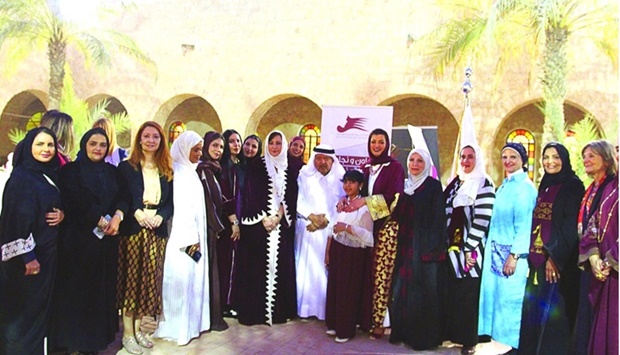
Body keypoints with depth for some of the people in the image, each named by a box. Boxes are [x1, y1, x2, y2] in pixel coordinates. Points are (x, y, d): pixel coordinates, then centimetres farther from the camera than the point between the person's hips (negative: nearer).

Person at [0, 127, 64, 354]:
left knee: (42, 305, 16)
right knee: (23, 309, 3)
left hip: (48, 251, 8)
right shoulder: (21, 177, -14)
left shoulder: (52, 175, 8)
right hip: (28, 254, -8)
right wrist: (27, 256, -22)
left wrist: (63, 214, -6)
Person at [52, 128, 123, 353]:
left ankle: (98, 335, 18)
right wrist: (101, 221, -11)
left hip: (107, 238, 4)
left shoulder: (112, 171, 14)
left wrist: (117, 216, -14)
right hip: (79, 238, -4)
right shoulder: (71, 170, 0)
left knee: (103, 287, 7)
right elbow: (76, 202, -11)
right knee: (78, 288, 2)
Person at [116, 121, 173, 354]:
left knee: (150, 280, 7)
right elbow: (119, 198, -6)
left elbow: (171, 202, 7)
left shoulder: (167, 171, 11)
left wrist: (161, 216, -12)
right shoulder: (126, 167, 1)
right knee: (131, 279, -1)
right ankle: (127, 333, 9)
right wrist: (136, 212, -23)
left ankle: (137, 329, 20)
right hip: (133, 229, -3)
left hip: (157, 232, 4)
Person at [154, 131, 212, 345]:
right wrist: (190, 239, -19)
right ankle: (178, 327, 10)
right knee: (181, 279, -1)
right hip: (182, 237, -9)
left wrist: (196, 237, 12)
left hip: (193, 235, 9)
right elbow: (180, 207, -20)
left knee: (192, 278, 14)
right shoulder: (177, 172, -15)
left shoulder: (190, 171, 12)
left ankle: (191, 323, 25)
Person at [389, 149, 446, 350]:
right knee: (402, 289, 8)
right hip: (404, 246, 6)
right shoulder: (405, 184, 13)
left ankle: (423, 336, 11)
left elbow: (438, 219, -9)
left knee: (422, 291, 0)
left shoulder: (434, 186, -4)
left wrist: (432, 248, -16)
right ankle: (402, 331, 20)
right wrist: (398, 242, 6)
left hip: (423, 246, -5)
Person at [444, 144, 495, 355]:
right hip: (452, 248, 6)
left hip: (471, 250, -6)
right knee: (451, 294, 10)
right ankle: (452, 333, 22)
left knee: (469, 296, 0)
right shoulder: (455, 183, 13)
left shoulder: (484, 184, -7)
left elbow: (482, 219, -14)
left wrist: (469, 248, -17)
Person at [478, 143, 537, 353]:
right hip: (497, 251, 9)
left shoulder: (524, 186, -11)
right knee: (498, 296, 11)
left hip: (512, 252, -9)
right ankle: (507, 343, 21)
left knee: (510, 299, -3)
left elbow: (524, 223, -15)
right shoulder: (505, 185, 14)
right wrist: (489, 247, 13)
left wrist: (515, 255, -18)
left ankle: (516, 345, 9)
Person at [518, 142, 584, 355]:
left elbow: (571, 226, -14)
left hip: (558, 260, -7)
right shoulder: (544, 187, 17)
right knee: (533, 308, 10)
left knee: (552, 309, -2)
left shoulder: (573, 186, -6)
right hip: (537, 259, 7)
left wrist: (555, 256, -19)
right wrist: (530, 254, 11)